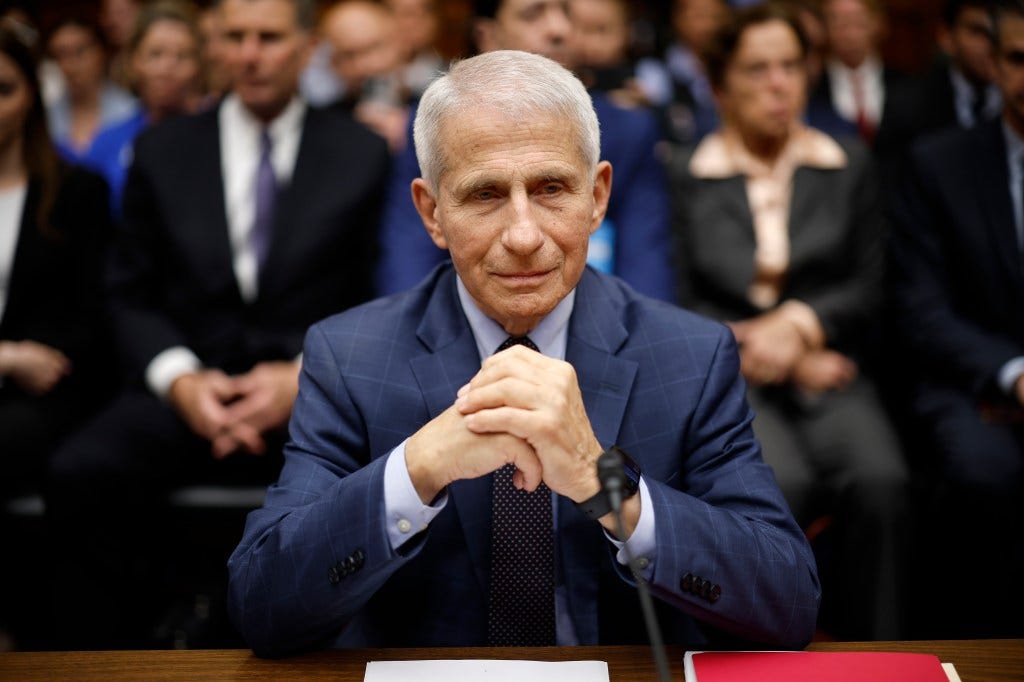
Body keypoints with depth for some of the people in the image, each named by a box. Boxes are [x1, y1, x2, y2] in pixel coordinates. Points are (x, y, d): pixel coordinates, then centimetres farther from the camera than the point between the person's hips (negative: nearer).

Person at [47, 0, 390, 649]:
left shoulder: (363, 154, 10)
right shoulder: (163, 150, 15)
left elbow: (380, 301, 6)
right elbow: (131, 295, 12)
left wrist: (307, 376, -11)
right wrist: (181, 379, -8)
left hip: (318, 396, -1)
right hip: (189, 392, 2)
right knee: (82, 472, -29)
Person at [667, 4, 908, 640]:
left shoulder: (850, 164, 14)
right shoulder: (688, 176, 8)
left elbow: (869, 286, 9)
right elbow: (684, 302, 4)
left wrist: (800, 325, -10)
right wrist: (769, 354, -6)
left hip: (830, 367, 2)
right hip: (730, 374, -2)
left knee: (880, 480, -28)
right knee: (782, 483, -32)